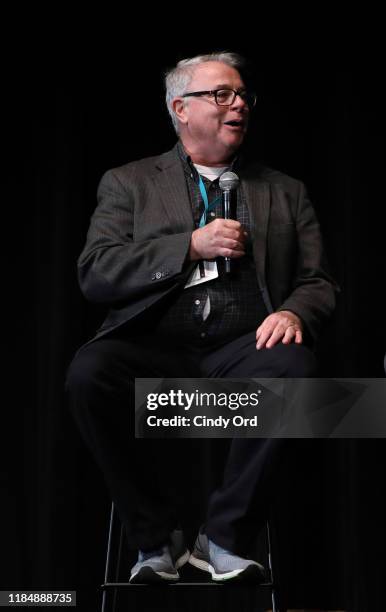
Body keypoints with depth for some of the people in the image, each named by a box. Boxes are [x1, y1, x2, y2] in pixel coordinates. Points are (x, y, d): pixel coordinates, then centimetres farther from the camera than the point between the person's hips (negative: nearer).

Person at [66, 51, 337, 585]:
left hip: (242, 350, 1)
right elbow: (95, 275, 4)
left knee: (294, 366, -34)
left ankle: (224, 538, -20)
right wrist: (192, 246, -5)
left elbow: (318, 282, 17)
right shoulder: (129, 183, 18)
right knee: (89, 373, -33)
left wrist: (294, 314, -8)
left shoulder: (285, 193, 24)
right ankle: (157, 537, -15)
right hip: (154, 347, -1)